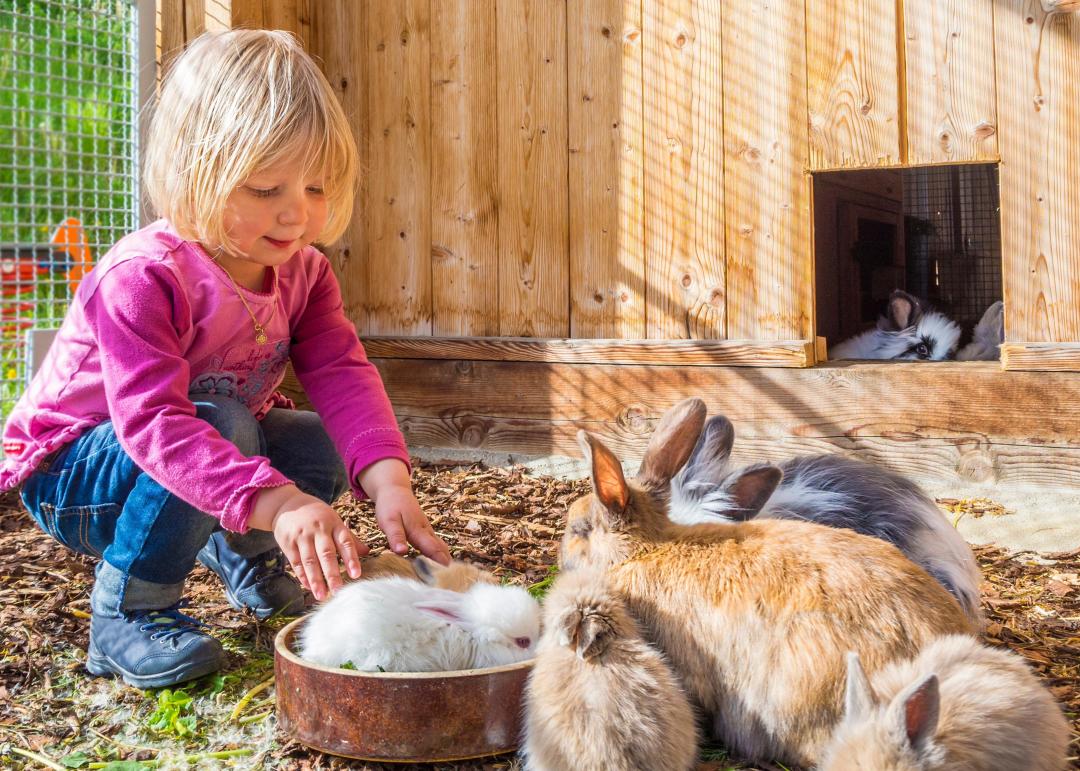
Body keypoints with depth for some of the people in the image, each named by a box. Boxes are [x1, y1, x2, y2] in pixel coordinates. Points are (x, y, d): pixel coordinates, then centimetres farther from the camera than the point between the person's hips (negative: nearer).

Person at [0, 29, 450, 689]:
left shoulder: (302, 269, -10)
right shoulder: (142, 278, -34)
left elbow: (342, 372, -23)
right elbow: (154, 422, -44)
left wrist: (388, 479, -42)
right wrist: (277, 503, -56)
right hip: (69, 473, -7)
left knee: (322, 450, -14)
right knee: (221, 427, -35)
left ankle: (239, 556, 19)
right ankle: (126, 616, -16)